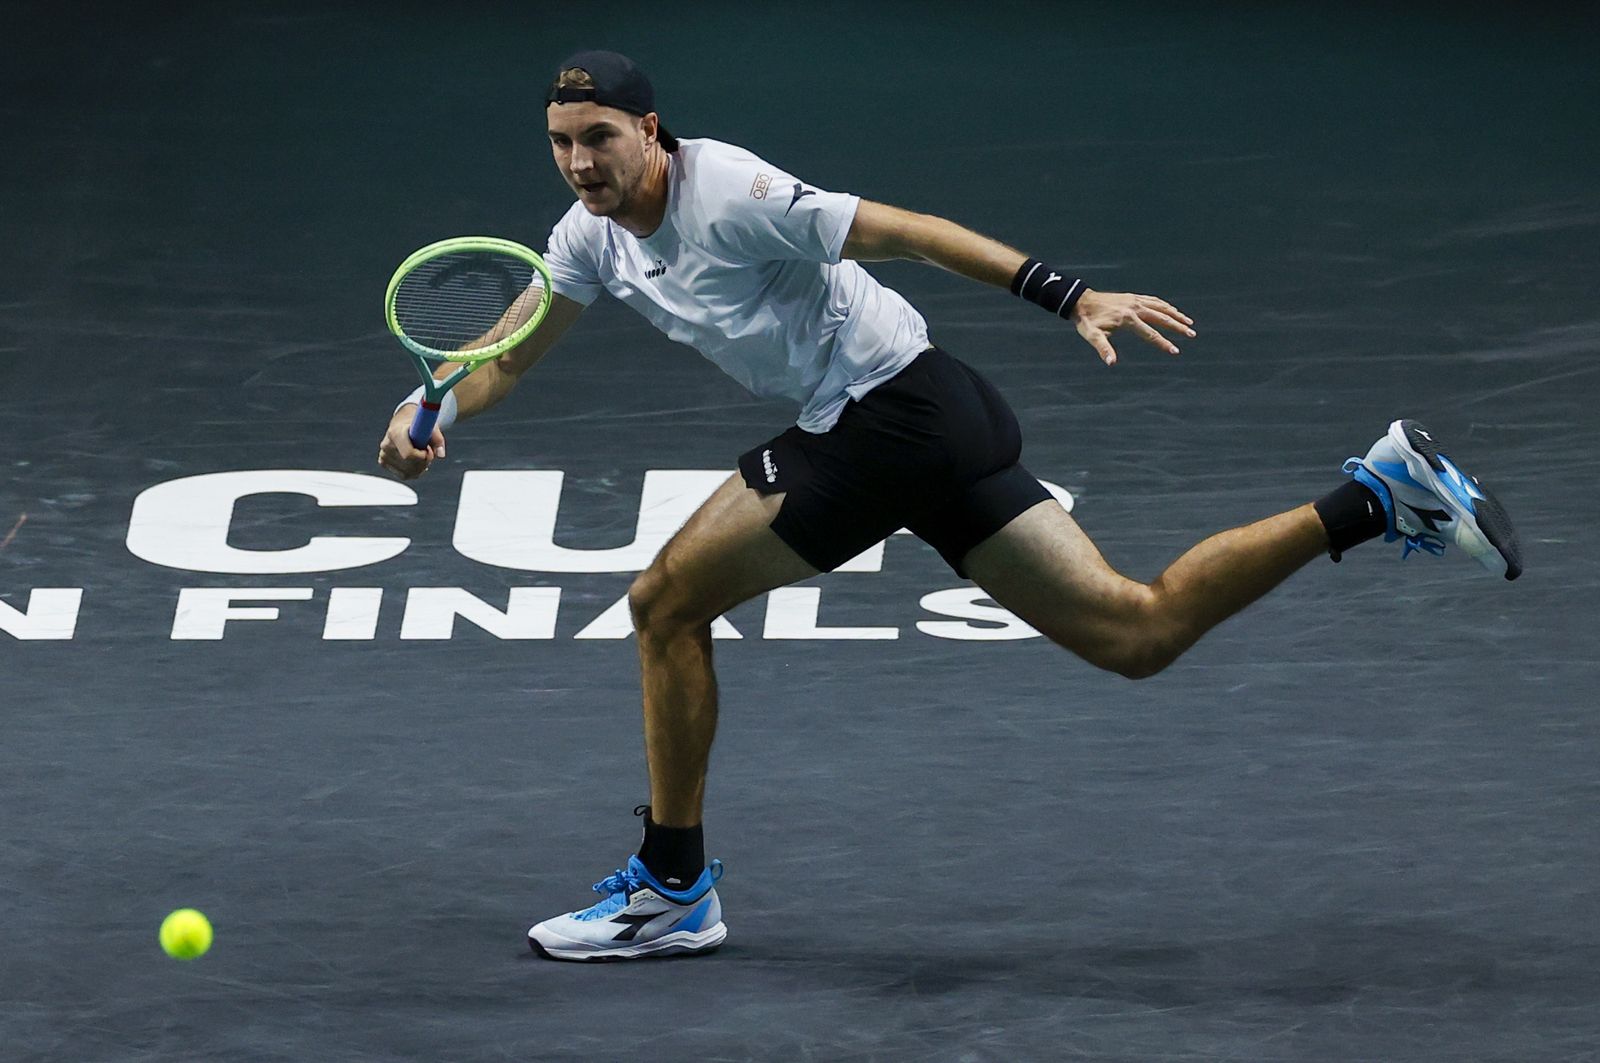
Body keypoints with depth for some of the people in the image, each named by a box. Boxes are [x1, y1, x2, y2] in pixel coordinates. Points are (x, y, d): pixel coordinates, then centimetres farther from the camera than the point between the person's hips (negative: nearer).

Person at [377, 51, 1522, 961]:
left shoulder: (727, 193, -17)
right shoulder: (591, 236, 10)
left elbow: (907, 230, -21)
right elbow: (506, 359, 18)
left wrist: (1073, 296, -27)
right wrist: (429, 414, -2)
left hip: (891, 411, -9)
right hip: (935, 426, 9)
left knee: (667, 602, -3)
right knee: (1139, 631, 4)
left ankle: (673, 887, 6)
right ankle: (1377, 498, 4)